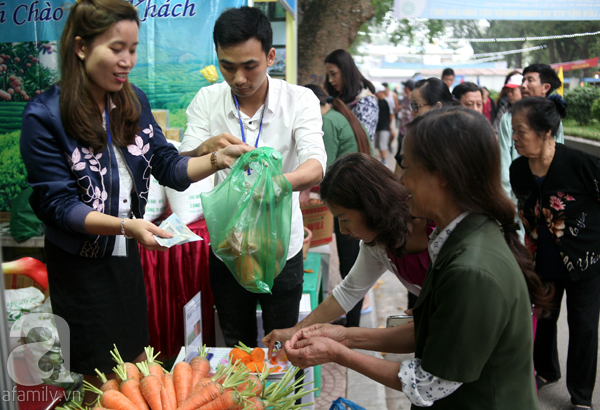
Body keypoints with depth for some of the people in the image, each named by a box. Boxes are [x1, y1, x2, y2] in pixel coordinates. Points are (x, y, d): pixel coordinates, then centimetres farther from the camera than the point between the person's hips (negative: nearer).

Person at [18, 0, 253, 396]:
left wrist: (220, 158, -17)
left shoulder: (134, 102, -1)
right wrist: (127, 226, -32)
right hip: (79, 266, -5)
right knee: (98, 379, 14)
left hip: (126, 257, 5)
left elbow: (169, 167, 1)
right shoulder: (45, 116, -18)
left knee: (138, 363, 20)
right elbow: (58, 204, -18)